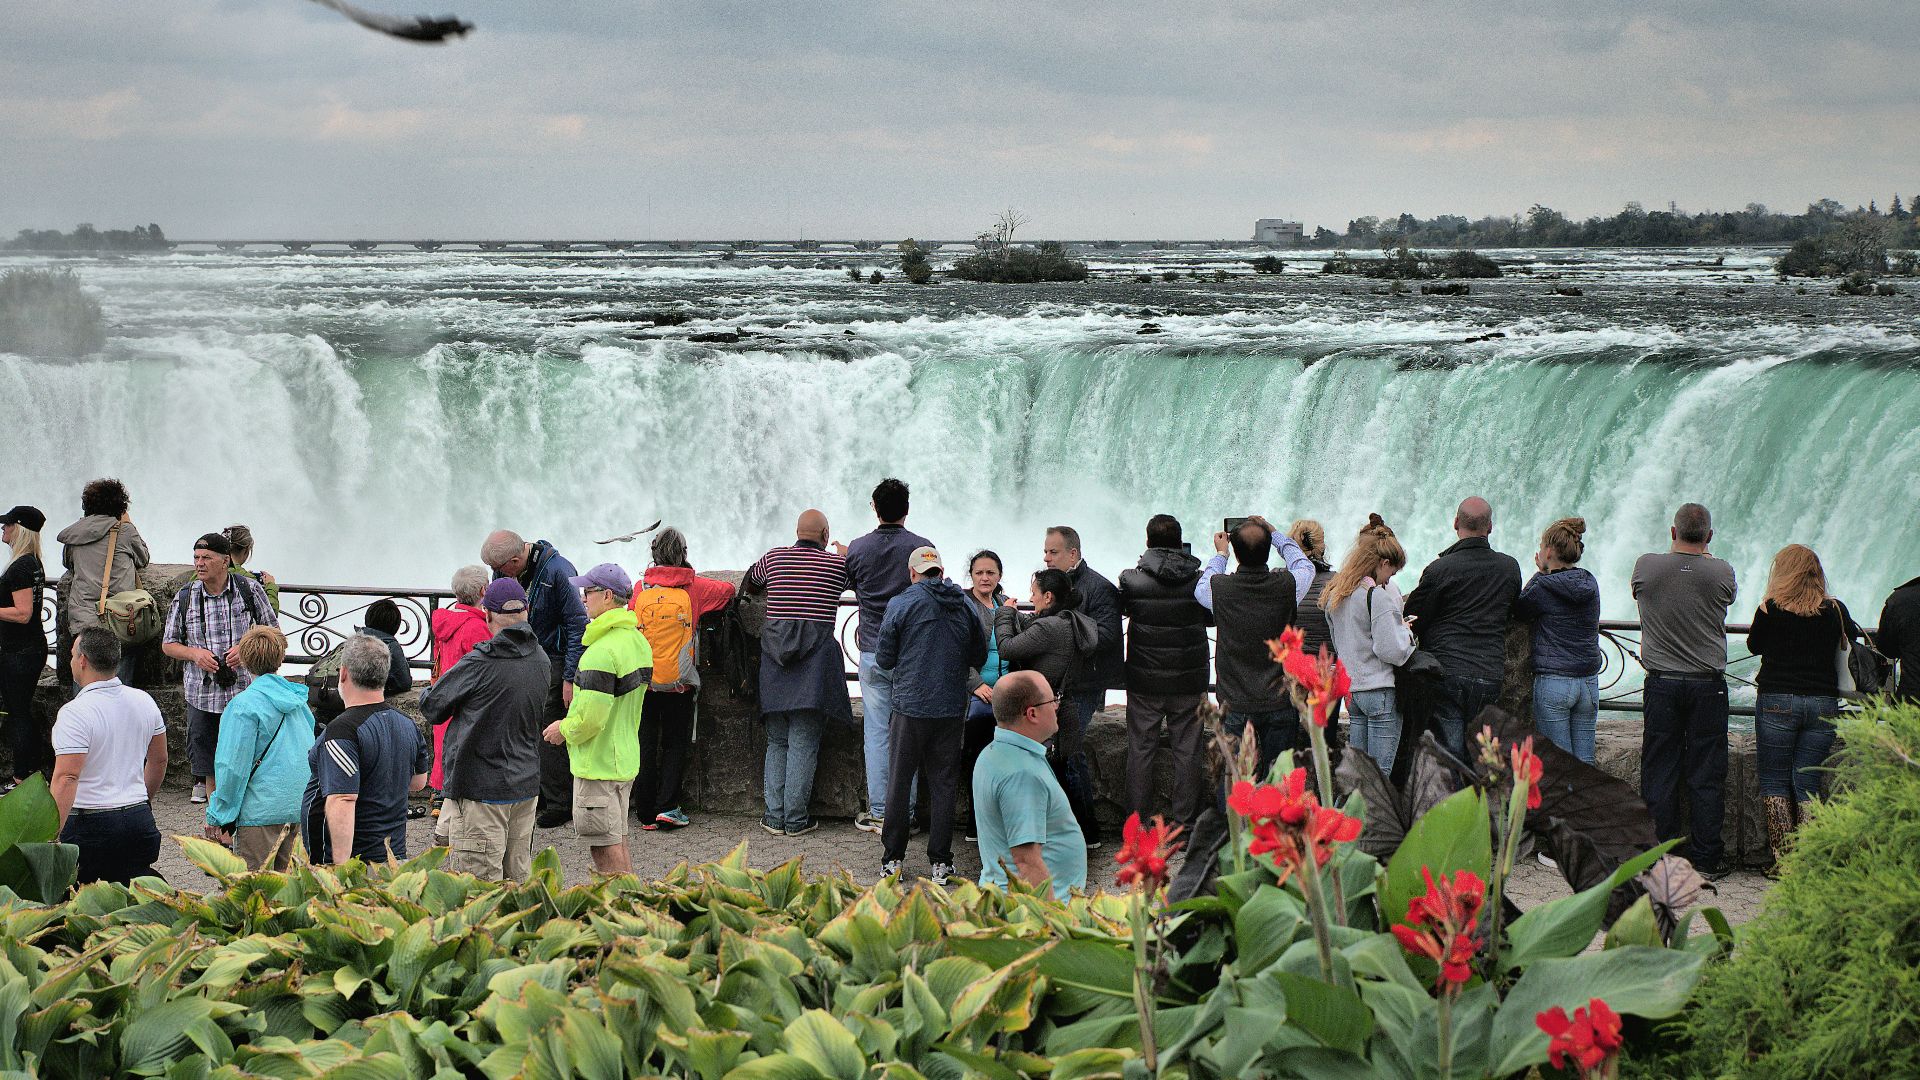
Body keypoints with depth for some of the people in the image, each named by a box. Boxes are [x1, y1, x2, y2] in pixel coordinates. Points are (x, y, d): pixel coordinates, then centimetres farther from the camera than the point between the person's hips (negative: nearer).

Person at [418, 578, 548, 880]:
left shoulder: (479, 663, -17)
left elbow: (431, 706, -7)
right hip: (526, 785, 7)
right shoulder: (541, 660, 4)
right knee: (517, 879, 14)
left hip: (481, 790, -7)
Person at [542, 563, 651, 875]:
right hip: (626, 758, 9)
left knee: (604, 846, -2)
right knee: (617, 842, 18)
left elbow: (591, 717, -26)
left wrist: (565, 731, -7)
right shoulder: (638, 641, 8)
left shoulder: (602, 651, -23)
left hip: (598, 764, -9)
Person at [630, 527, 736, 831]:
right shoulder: (694, 587, -3)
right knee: (675, 743, 9)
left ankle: (647, 814, 10)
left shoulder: (641, 588, 0)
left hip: (644, 680, 1)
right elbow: (728, 590, 12)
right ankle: (667, 807, -2)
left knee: (645, 745, 8)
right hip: (679, 681, -1)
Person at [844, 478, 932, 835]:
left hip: (872, 653, 1)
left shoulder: (858, 548, -3)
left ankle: (878, 813, 8)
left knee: (876, 732, 6)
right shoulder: (923, 547, -7)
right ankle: (904, 813, 8)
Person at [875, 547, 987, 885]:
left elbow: (884, 658, -2)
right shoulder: (965, 606, 3)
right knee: (943, 784, 8)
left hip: (910, 705, -2)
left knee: (899, 781, 8)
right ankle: (941, 863, 9)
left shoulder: (901, 605, -7)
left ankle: (892, 859, 11)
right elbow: (979, 657, 11)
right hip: (952, 708, 3)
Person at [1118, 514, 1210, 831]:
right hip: (1189, 681, 0)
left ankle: (1138, 822, 11)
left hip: (1144, 682, 0)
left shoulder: (1131, 579, -9)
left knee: (1140, 748, 9)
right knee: (1188, 750, 7)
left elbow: (1121, 610, 8)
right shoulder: (1199, 580, -7)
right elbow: (1212, 617, 9)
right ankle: (1186, 821, 9)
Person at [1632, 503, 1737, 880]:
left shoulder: (1646, 566, -6)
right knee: (1706, 778, 5)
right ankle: (1706, 860, 7)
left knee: (1659, 775, 7)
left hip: (1661, 683, 1)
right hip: (1708, 684, -1)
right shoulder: (1721, 573, -8)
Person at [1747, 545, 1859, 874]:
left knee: (1774, 781, 5)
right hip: (1823, 704, 3)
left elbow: (1754, 646, 10)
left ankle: (1782, 859, -1)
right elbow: (1853, 633, 23)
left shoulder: (1770, 609, -5)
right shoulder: (1835, 611, 1)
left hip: (1777, 701, -2)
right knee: (1807, 785, 7)